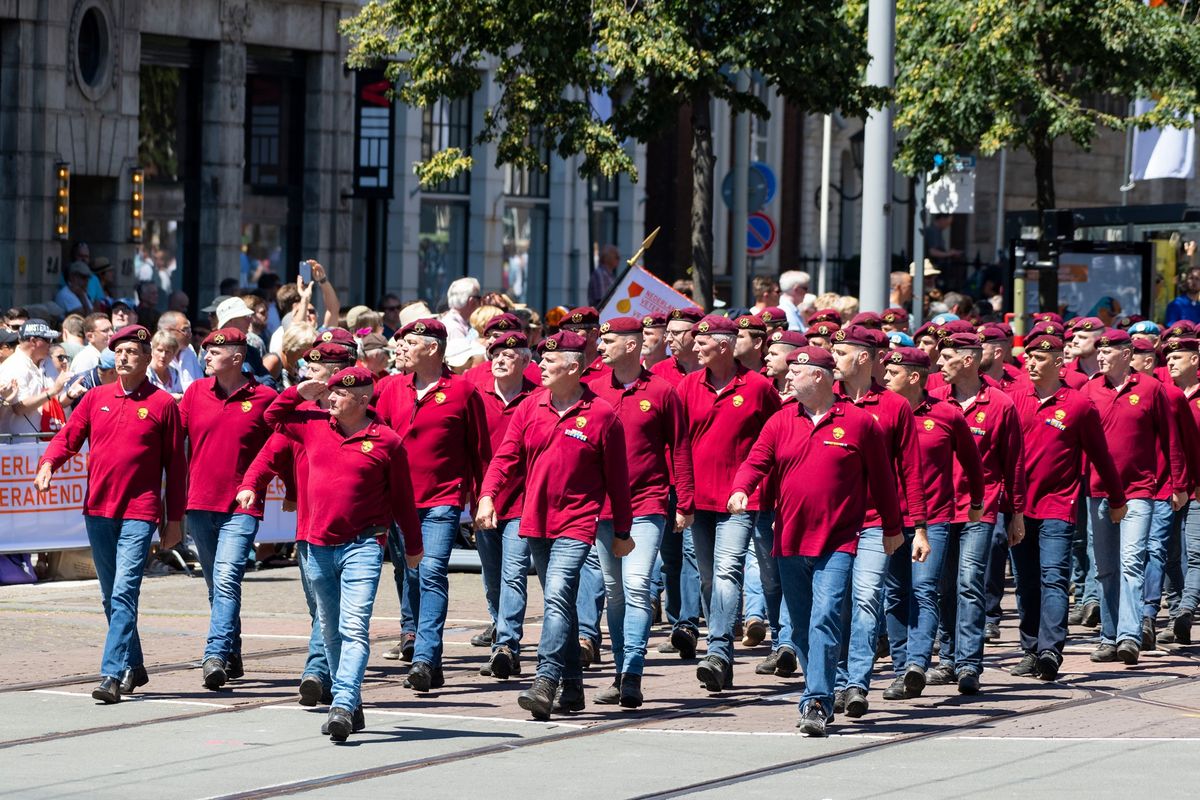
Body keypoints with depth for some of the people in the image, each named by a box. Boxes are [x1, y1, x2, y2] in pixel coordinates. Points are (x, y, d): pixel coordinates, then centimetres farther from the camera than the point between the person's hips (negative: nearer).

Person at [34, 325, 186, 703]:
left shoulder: (162, 404, 0)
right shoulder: (96, 399, 11)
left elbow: (175, 465, 2)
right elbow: (68, 436, 7)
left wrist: (174, 520, 1)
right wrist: (48, 464, -16)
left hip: (139, 514, -5)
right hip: (98, 511, 5)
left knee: (124, 594, -15)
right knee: (111, 597, 12)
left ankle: (112, 675, -20)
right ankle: (134, 667, 25)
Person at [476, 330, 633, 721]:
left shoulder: (601, 415, -5)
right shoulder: (529, 409, 7)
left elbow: (616, 478, 0)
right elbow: (506, 456, 3)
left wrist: (622, 532, 4)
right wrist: (487, 495, -15)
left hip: (576, 523, -5)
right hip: (535, 522, 5)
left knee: (558, 596, -20)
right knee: (558, 603, 12)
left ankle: (546, 683, -27)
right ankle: (572, 687, 20)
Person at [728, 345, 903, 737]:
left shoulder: (859, 422, -1)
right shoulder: (780, 422, 8)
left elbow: (881, 478, 6)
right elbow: (755, 462, 1)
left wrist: (892, 528, 12)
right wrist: (740, 490, -21)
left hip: (837, 544, -5)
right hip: (789, 542, 5)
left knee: (825, 619, -17)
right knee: (801, 628, 10)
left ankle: (816, 703, -20)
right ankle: (819, 698, 22)